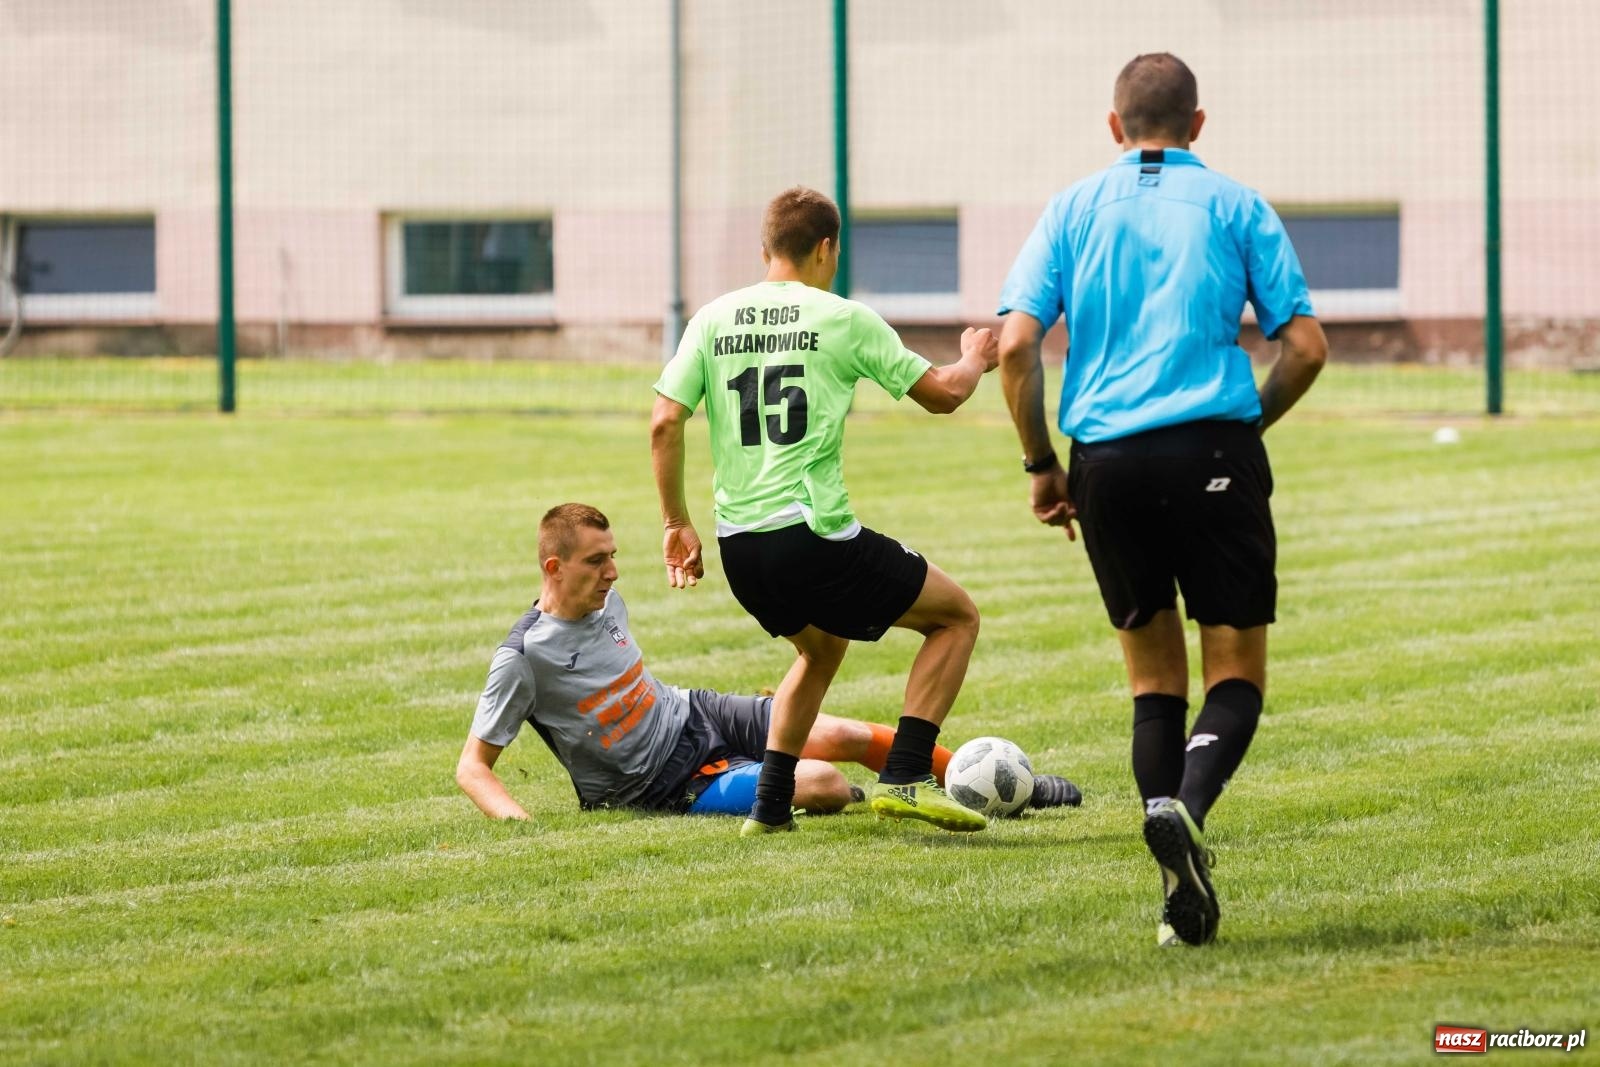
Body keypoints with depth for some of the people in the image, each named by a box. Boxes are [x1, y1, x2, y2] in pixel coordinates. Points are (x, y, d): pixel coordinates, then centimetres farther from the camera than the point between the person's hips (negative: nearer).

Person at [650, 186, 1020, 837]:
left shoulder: (713, 319, 9)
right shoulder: (842, 319, -2)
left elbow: (664, 423, 3)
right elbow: (942, 393, 5)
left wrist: (677, 525, 12)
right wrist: (974, 362, 27)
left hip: (739, 546, 6)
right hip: (813, 534, -6)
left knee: (820, 648, 33)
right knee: (956, 616, 12)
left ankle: (769, 806, 23)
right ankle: (904, 778, -1)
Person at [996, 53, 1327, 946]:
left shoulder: (1074, 210, 11)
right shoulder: (1234, 206, 7)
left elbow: (1016, 344, 0)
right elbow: (1306, 346, 1)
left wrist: (1041, 464, 10)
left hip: (1107, 465, 2)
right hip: (1213, 450, -2)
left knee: (1156, 677, 15)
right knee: (1236, 671, 5)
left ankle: (1174, 854, -4)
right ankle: (1188, 807, -25)